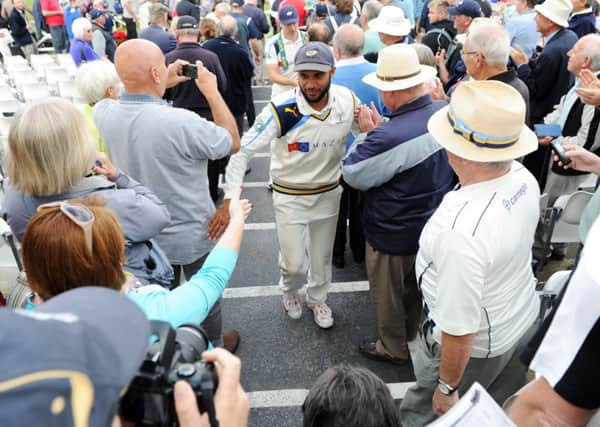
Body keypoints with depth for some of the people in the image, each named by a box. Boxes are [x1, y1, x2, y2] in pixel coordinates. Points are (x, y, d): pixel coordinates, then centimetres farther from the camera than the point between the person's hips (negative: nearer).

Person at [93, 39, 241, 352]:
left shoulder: (102, 113, -16)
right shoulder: (180, 121, -34)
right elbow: (233, 143, -15)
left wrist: (162, 86, 7)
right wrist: (211, 91, -11)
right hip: (193, 235, -5)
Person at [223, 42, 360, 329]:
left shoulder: (347, 101, -14)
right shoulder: (281, 110, -26)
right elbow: (243, 150, -24)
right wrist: (229, 199, -32)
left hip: (329, 192, 3)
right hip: (290, 196, -3)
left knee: (322, 256, 20)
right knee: (294, 263, 6)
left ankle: (317, 298, 49)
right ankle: (290, 291, 43)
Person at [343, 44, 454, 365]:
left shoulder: (390, 136, -36)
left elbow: (352, 175, -21)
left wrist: (368, 133, -11)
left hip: (393, 233, -7)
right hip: (432, 226, 8)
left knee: (388, 295, 19)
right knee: (415, 287, 29)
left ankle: (393, 349, 42)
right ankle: (412, 336, 53)